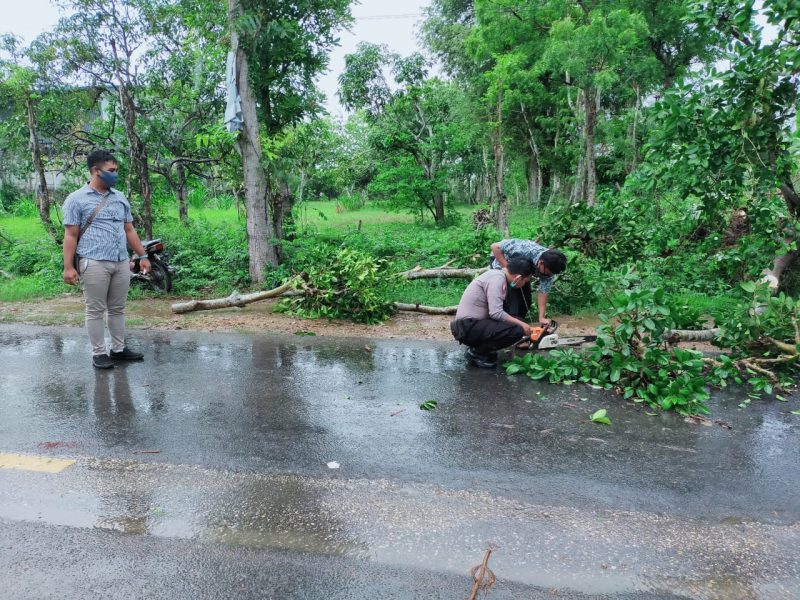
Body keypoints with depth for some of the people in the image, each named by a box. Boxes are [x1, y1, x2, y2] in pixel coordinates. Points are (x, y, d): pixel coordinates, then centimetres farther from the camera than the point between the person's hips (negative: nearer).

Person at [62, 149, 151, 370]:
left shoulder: (120, 198, 15)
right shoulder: (77, 199, 0)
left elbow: (129, 230, 19)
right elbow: (71, 236, -3)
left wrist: (143, 256, 14)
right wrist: (68, 267, -9)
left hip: (122, 263, 5)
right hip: (94, 264, -5)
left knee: (118, 309, 11)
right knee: (95, 311, 2)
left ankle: (118, 349, 21)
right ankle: (98, 353, 10)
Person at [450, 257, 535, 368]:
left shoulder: (497, 274, 12)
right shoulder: (497, 279, -17)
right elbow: (496, 313, -26)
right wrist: (521, 324, -14)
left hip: (470, 325, 10)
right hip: (468, 326, -10)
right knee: (516, 331, -19)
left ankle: (477, 347, 10)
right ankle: (476, 352, -5)